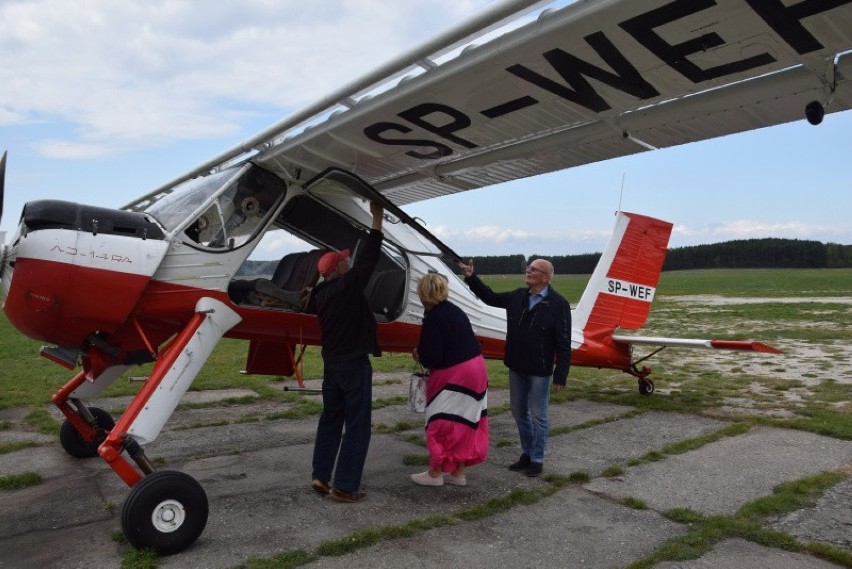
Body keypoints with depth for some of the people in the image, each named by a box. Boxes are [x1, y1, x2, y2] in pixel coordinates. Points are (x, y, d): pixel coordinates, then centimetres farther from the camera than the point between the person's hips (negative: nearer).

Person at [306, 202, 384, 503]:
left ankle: (321, 476, 23)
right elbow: (368, 257, -14)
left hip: (331, 362, 8)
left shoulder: (320, 294, 5)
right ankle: (345, 486, 2)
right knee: (357, 425, -1)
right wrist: (377, 218, -6)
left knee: (330, 419, 18)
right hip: (354, 364, -8)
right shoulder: (347, 286, -16)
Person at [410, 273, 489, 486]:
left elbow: (432, 356, -21)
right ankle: (458, 472, 25)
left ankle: (435, 473, 16)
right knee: (466, 423, 15)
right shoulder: (455, 310, 10)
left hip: (454, 375, -9)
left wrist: (419, 356, 1)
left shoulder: (433, 319, -17)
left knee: (441, 424, 5)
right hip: (475, 368, 9)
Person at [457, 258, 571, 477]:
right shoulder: (518, 297, 3)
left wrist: (560, 376, -16)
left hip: (540, 371, -6)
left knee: (538, 416, 5)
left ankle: (537, 460, 21)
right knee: (519, 412, 16)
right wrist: (471, 277, 8)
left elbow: (564, 344, -14)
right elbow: (490, 297, 18)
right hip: (516, 368, 6)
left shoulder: (558, 304, -15)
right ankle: (527, 453, 33)